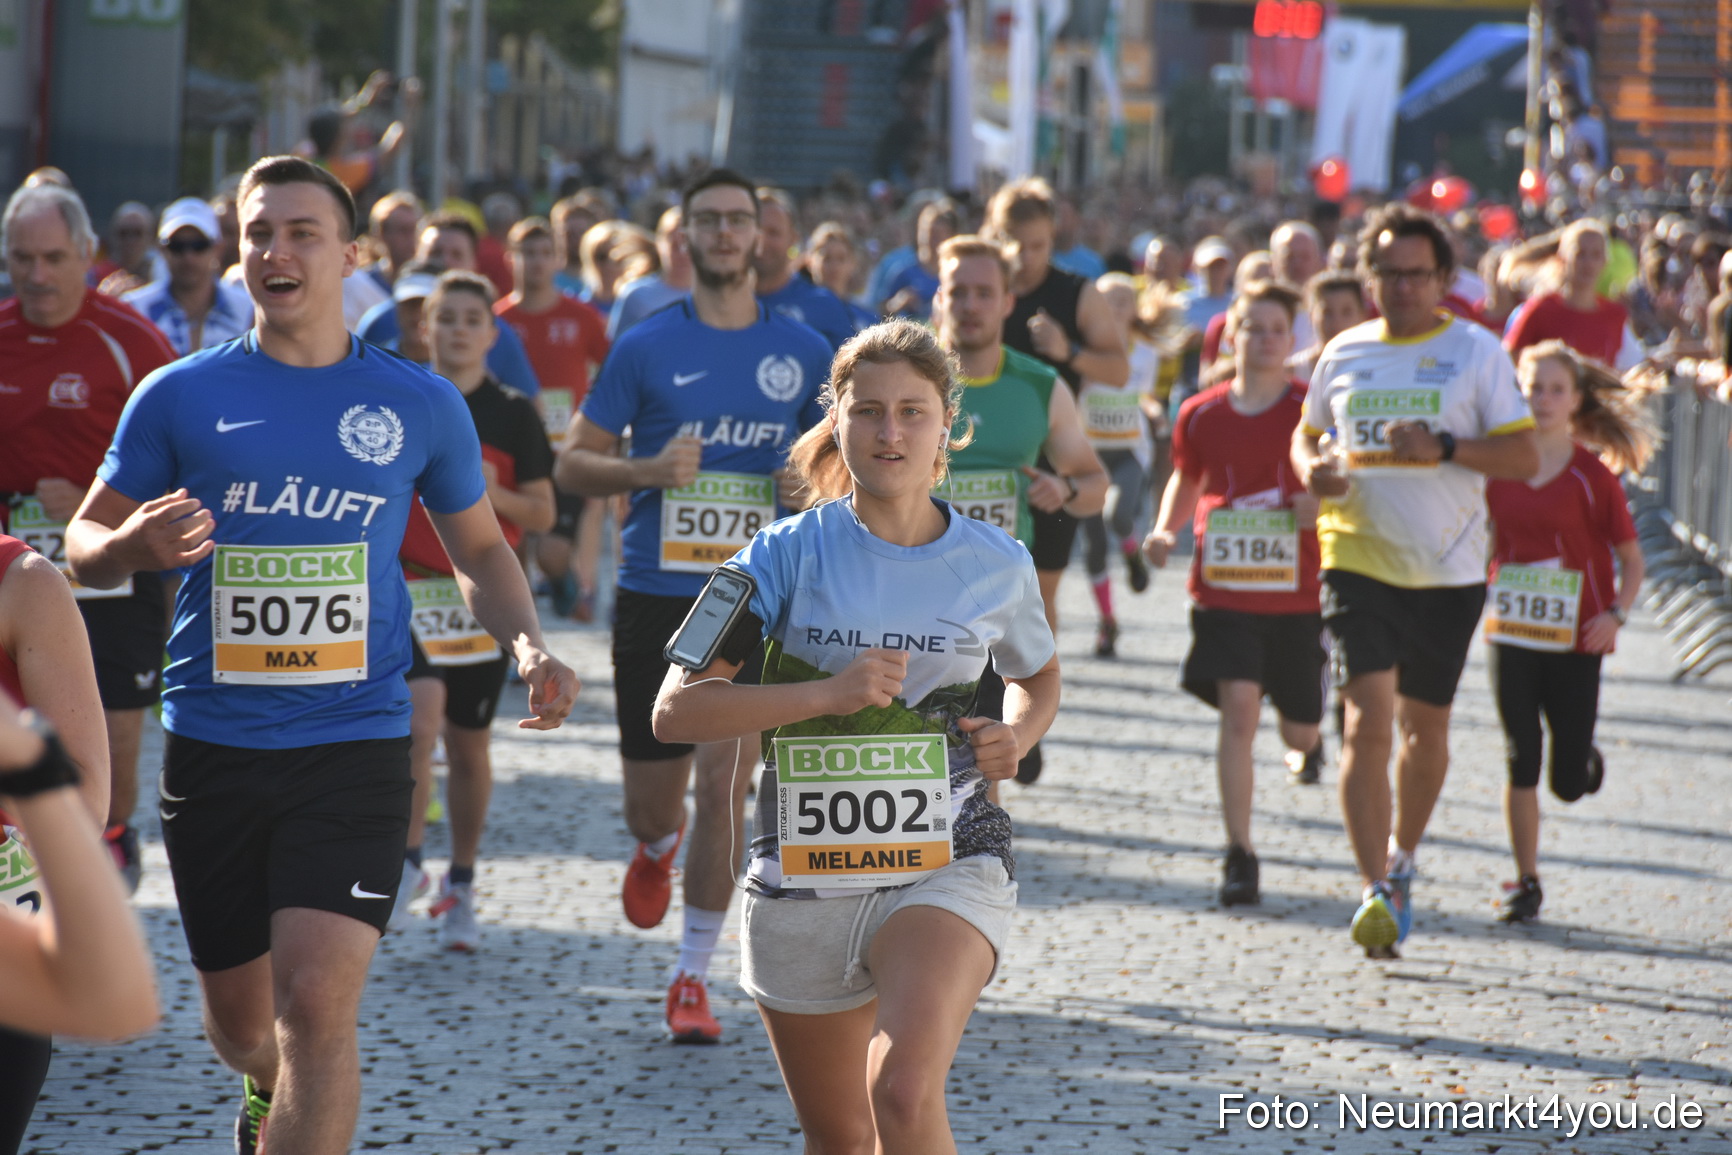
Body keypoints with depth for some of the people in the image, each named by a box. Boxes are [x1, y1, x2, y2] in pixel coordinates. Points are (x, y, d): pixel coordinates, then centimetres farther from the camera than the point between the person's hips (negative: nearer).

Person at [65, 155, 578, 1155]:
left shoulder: (421, 404, 4)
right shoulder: (180, 396, 2)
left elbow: (481, 550, 17)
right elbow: (84, 542, 8)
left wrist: (526, 642, -2)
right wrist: (133, 546, -16)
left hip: (356, 744, -1)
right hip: (213, 746, 1)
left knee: (317, 1004, -18)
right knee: (239, 1017, 14)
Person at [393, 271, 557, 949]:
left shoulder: (513, 415, 2)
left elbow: (542, 513, 0)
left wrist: (494, 494, -17)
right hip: (408, 589, -1)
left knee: (468, 743, 7)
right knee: (418, 723, -18)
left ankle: (460, 888, 21)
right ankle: (407, 863, -1)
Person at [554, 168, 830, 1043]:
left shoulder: (802, 353, 4)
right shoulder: (645, 347, 0)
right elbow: (571, 464, 3)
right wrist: (648, 469, -16)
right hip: (654, 597, 0)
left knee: (723, 780, -12)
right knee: (650, 802, 7)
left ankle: (692, 978, 0)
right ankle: (657, 848, 46)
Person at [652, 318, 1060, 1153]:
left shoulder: (997, 565, 1)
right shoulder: (789, 553, -4)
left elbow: (1039, 677, 23)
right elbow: (675, 712, -9)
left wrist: (1016, 737, 0)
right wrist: (827, 693, -19)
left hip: (947, 869, -1)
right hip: (803, 876, 1)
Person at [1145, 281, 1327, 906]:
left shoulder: (1312, 410, -4)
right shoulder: (1200, 416, 3)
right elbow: (1186, 480, 20)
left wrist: (1323, 500, -20)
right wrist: (1165, 532, 2)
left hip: (1298, 595, 0)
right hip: (1224, 591, 0)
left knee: (1300, 728, 11)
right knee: (1238, 712, -13)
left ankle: (1306, 742, 53)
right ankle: (1240, 855, -8)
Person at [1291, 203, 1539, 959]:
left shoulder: (1477, 352, -1)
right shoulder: (1344, 354, 7)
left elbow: (1524, 456, -4)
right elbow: (1307, 433, 20)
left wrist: (1444, 448, -19)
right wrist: (1311, 468, -3)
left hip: (1448, 570, 0)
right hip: (1359, 559, 0)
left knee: (1426, 727, 13)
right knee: (1368, 722, -14)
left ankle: (1402, 858, 38)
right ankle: (1376, 891, -14)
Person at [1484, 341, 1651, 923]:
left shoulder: (1592, 475, -5)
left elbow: (1631, 560, -2)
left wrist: (1616, 613, -17)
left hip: (1575, 640, -2)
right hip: (1510, 634, 2)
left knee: (1568, 781, 1)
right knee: (1520, 762, -1)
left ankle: (1588, 762, 37)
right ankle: (1525, 882, 9)